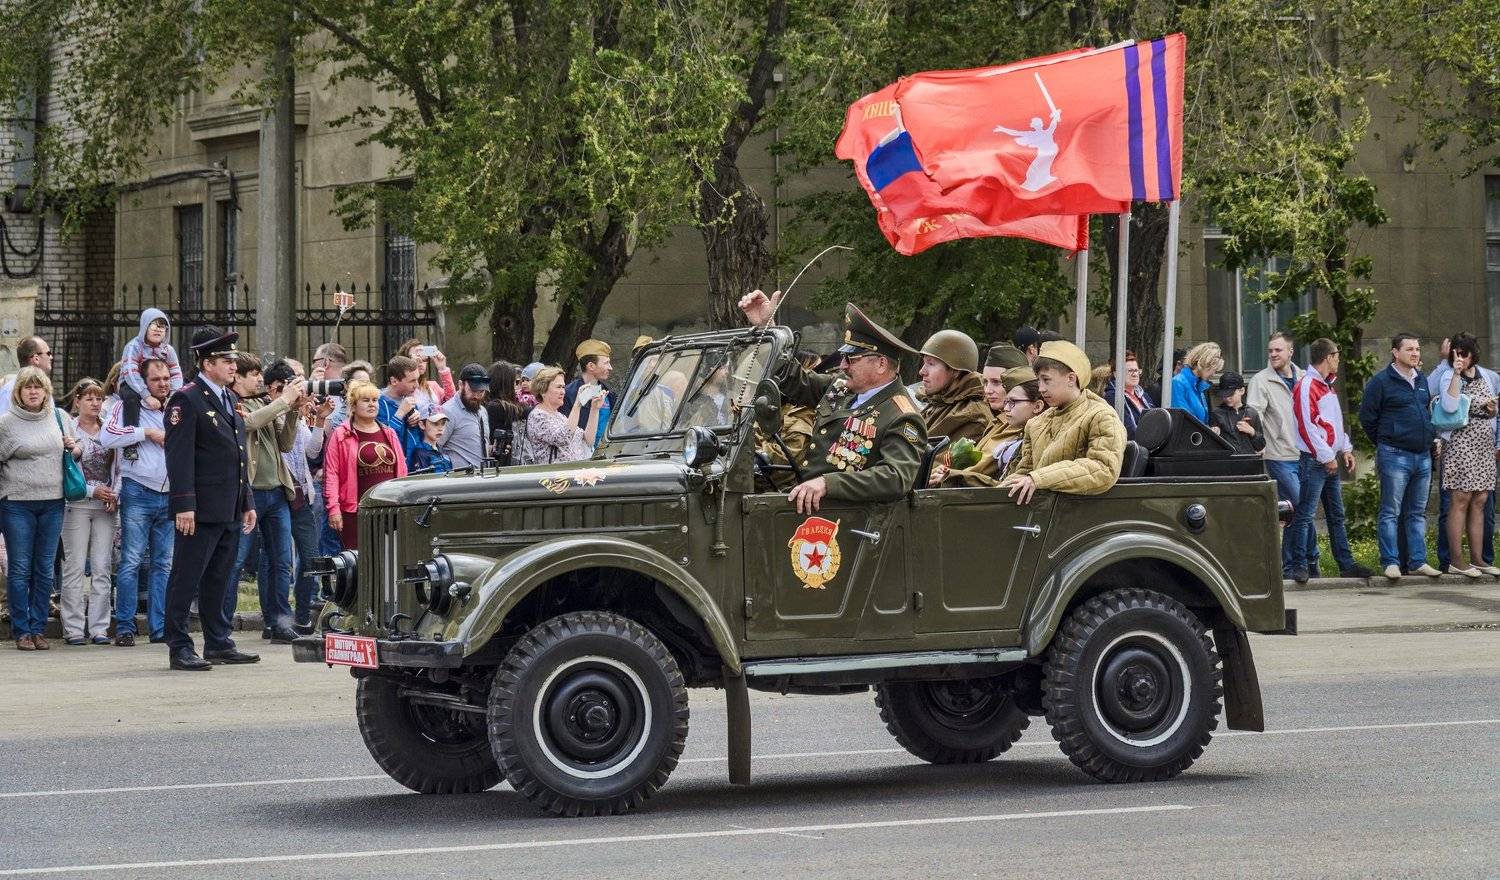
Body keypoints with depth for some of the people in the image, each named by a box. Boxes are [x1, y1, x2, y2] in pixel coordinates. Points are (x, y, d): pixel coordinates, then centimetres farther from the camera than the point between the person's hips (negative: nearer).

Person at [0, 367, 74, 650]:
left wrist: (74, 447, 1)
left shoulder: (59, 417, 9)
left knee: (45, 569, 7)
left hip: (53, 503, 4)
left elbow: (75, 449, 23)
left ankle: (38, 628, 14)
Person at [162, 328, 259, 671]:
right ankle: (179, 649, -2)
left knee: (218, 580, 15)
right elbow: (179, 456, -15)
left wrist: (248, 502, 19)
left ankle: (219, 644, 21)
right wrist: (184, 505, -21)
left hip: (230, 511, 9)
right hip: (201, 510, -8)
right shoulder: (186, 399, -9)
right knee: (186, 580, -4)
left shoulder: (231, 399, 18)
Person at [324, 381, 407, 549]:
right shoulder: (341, 435, -1)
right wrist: (333, 508, -12)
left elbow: (401, 471, 16)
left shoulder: (389, 434, 14)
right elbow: (331, 473, -5)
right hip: (355, 512, -5)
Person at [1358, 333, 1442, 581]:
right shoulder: (1381, 382, -7)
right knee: (1391, 512, -4)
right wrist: (1385, 444, 2)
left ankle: (1418, 561, 13)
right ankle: (1391, 562, -2)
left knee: (1418, 512, 9)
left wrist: (1432, 438, 13)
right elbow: (1367, 417, -4)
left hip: (1423, 456, 7)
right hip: (1395, 456, -7)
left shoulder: (1422, 380, 13)